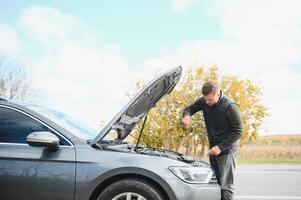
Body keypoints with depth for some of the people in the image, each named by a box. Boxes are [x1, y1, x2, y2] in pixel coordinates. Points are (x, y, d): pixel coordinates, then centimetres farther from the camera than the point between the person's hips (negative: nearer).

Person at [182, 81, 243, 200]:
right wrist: (187, 116, -15)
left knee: (225, 187, -8)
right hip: (213, 149, 6)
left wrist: (221, 147, -20)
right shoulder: (203, 101, -3)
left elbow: (238, 132, -16)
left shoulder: (230, 106, -19)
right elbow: (190, 108, 11)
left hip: (227, 150, -6)